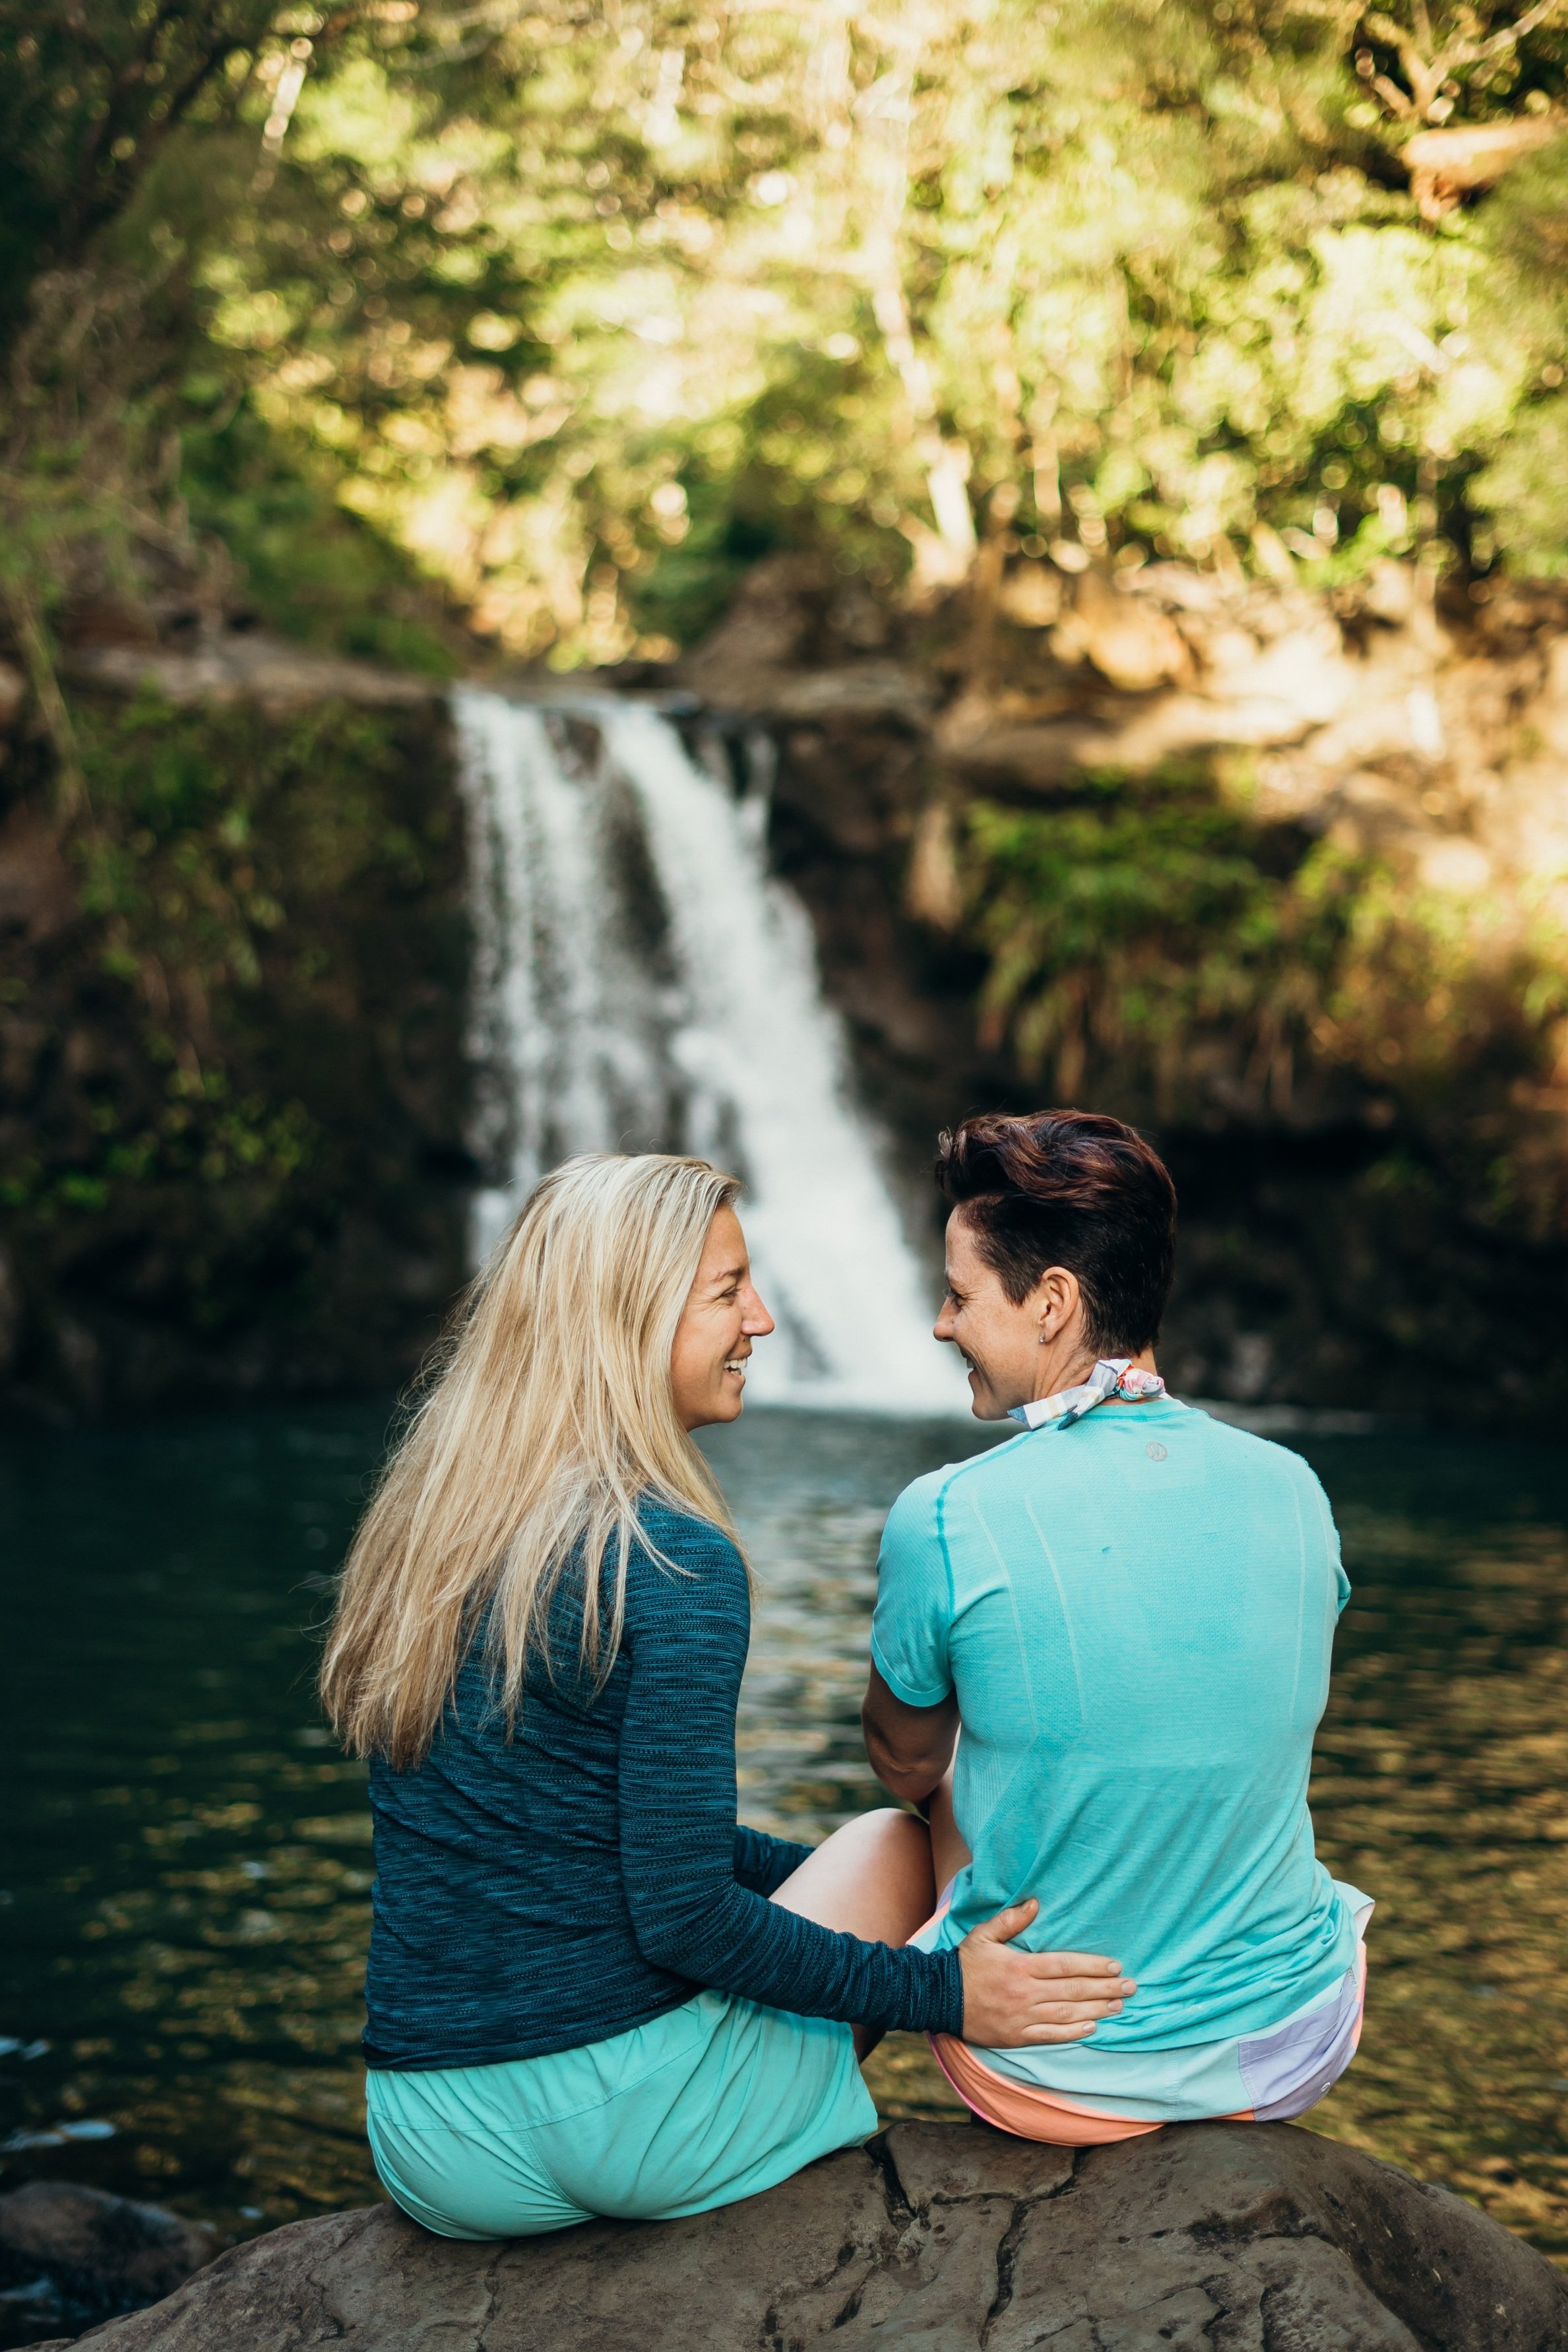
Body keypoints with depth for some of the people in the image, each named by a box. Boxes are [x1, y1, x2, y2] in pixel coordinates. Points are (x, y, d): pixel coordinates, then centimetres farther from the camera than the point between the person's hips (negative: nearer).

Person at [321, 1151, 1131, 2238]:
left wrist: (808, 1870, 27)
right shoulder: (671, 1562, -17)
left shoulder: (424, 1530, 8)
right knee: (900, 1838, 20)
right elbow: (684, 1917, -18)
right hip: (621, 2114, -7)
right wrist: (942, 1993, -9)